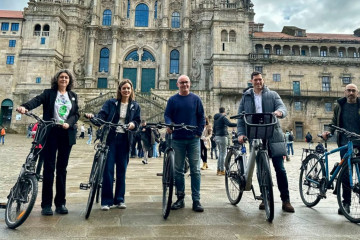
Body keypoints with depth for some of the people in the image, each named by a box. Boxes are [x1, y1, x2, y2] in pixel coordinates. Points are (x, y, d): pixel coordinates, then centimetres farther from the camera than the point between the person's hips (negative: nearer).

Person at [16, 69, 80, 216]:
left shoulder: (73, 96, 14)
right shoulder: (49, 93, 6)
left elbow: (76, 114, 7)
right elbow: (37, 100, -12)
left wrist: (69, 123, -13)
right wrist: (25, 107, -33)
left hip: (66, 134, 2)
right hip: (50, 132, -2)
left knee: (62, 168, 7)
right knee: (49, 168, -1)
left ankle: (60, 203, 15)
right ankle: (46, 204, 7)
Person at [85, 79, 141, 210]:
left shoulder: (135, 106, 10)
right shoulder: (111, 103, 5)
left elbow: (137, 122, 7)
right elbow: (102, 115, -6)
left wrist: (133, 124, -16)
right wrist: (93, 117, -27)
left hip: (124, 140, 2)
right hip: (111, 138, -1)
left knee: (121, 170, 8)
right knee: (108, 169, -3)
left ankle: (119, 199, 20)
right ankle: (106, 200, 8)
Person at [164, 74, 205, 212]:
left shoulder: (195, 99, 8)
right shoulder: (172, 100, 8)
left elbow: (201, 117, 8)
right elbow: (167, 115, 6)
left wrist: (199, 132, -2)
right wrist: (169, 124, -16)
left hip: (193, 139, -1)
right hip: (178, 139, 1)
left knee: (195, 170, 0)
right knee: (178, 170, 7)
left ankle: (196, 200, 8)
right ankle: (180, 199, 19)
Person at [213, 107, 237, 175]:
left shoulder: (215, 118, 17)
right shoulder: (223, 117, -7)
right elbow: (229, 124, -23)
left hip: (217, 137, 8)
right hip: (222, 136, -8)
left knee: (220, 153, 14)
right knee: (223, 154, -4)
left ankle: (218, 170, 16)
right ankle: (222, 171, -2)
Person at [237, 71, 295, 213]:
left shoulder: (272, 95, 9)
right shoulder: (246, 97, 12)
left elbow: (283, 108, -3)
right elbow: (240, 117, 8)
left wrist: (279, 112, -29)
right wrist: (241, 133, -6)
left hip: (273, 136, -1)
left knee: (279, 168, 0)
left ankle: (286, 200, 10)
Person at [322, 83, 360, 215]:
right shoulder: (339, 106, 9)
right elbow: (335, 123, 14)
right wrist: (328, 132, -5)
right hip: (345, 144, 1)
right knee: (345, 173, 2)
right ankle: (346, 202, 12)